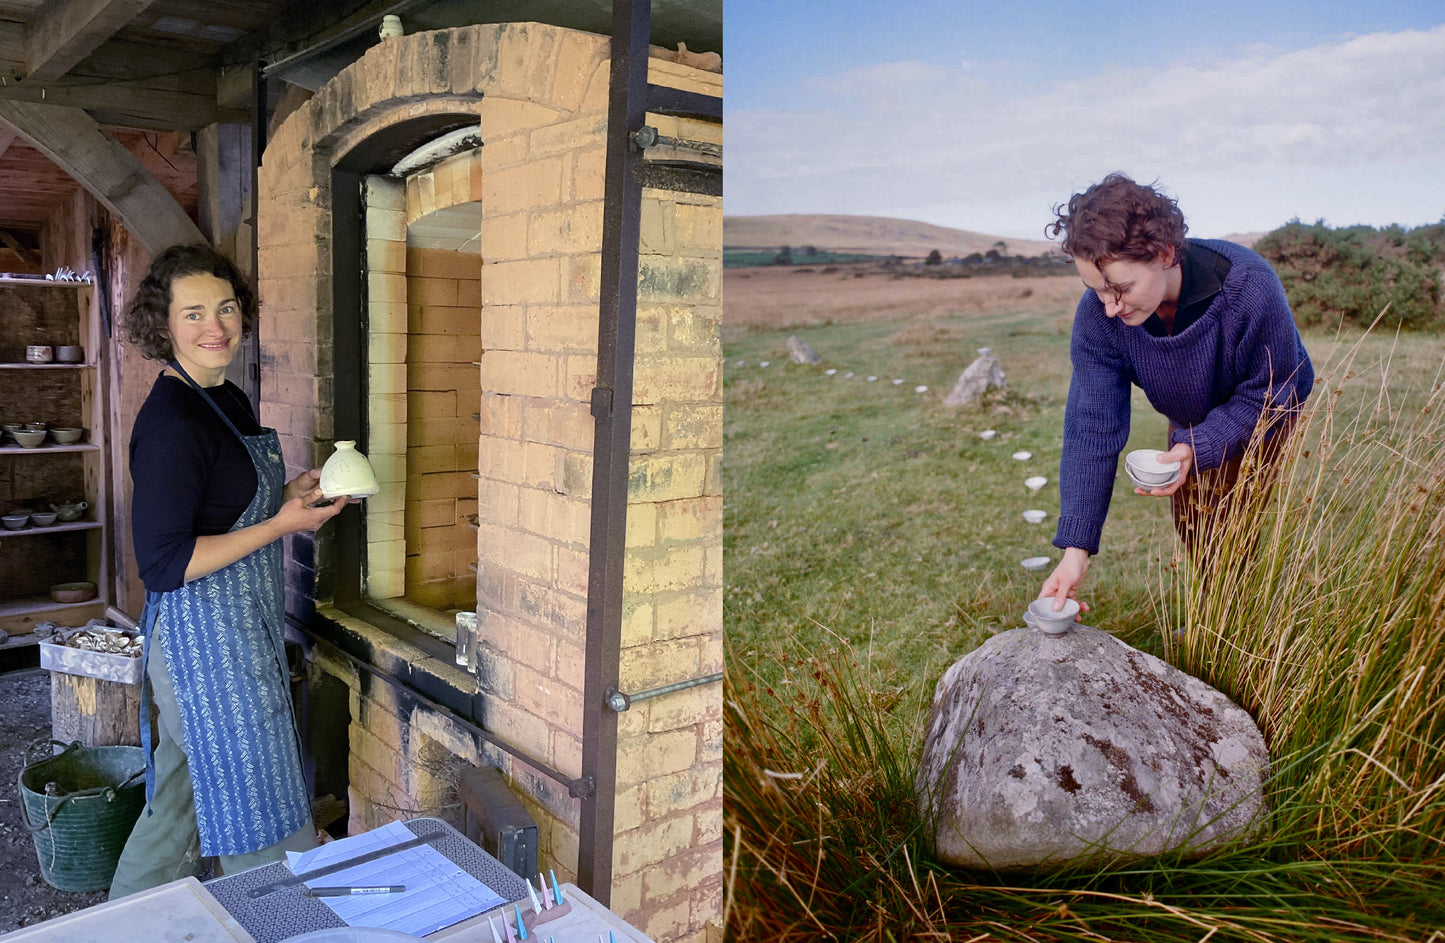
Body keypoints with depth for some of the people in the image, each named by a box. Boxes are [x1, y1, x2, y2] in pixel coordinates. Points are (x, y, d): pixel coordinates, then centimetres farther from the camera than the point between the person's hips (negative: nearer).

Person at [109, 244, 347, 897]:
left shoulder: (228, 400, 7)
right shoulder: (171, 422, -22)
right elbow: (163, 564, -23)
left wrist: (289, 492, 2)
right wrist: (281, 525, -20)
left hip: (237, 629, 10)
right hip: (207, 639, -10)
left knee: (180, 796, 24)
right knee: (262, 822, 6)